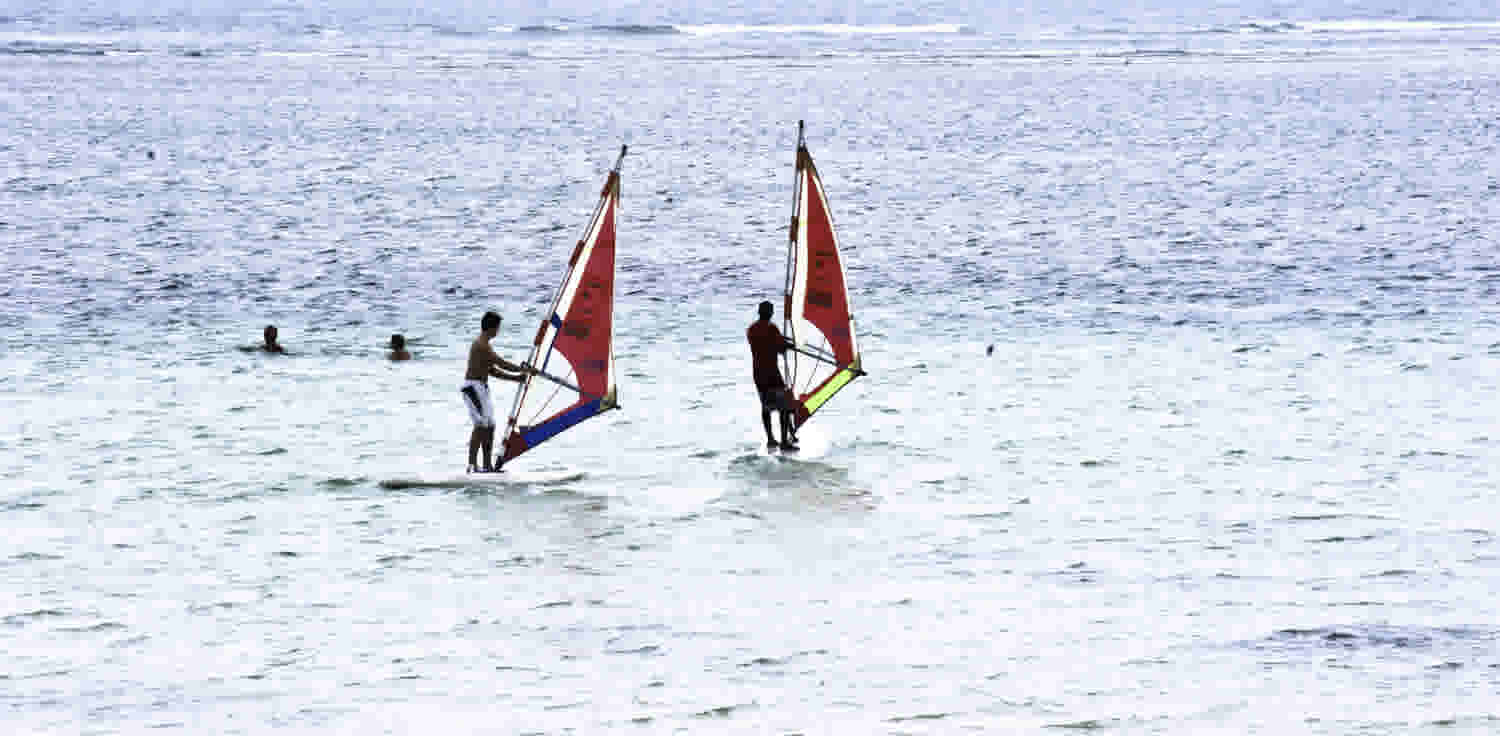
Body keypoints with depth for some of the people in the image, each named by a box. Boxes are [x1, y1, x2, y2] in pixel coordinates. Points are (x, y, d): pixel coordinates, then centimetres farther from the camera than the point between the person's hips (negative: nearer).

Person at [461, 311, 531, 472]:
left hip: (482, 388, 10)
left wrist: (516, 377, 14)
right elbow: (501, 363, -18)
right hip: (473, 387, -10)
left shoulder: (484, 344, 18)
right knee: (481, 425, -16)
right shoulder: (481, 345, -15)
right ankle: (472, 465, -18)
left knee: (490, 426, 8)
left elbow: (493, 371, 20)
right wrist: (524, 369, -9)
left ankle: (487, 465, 10)